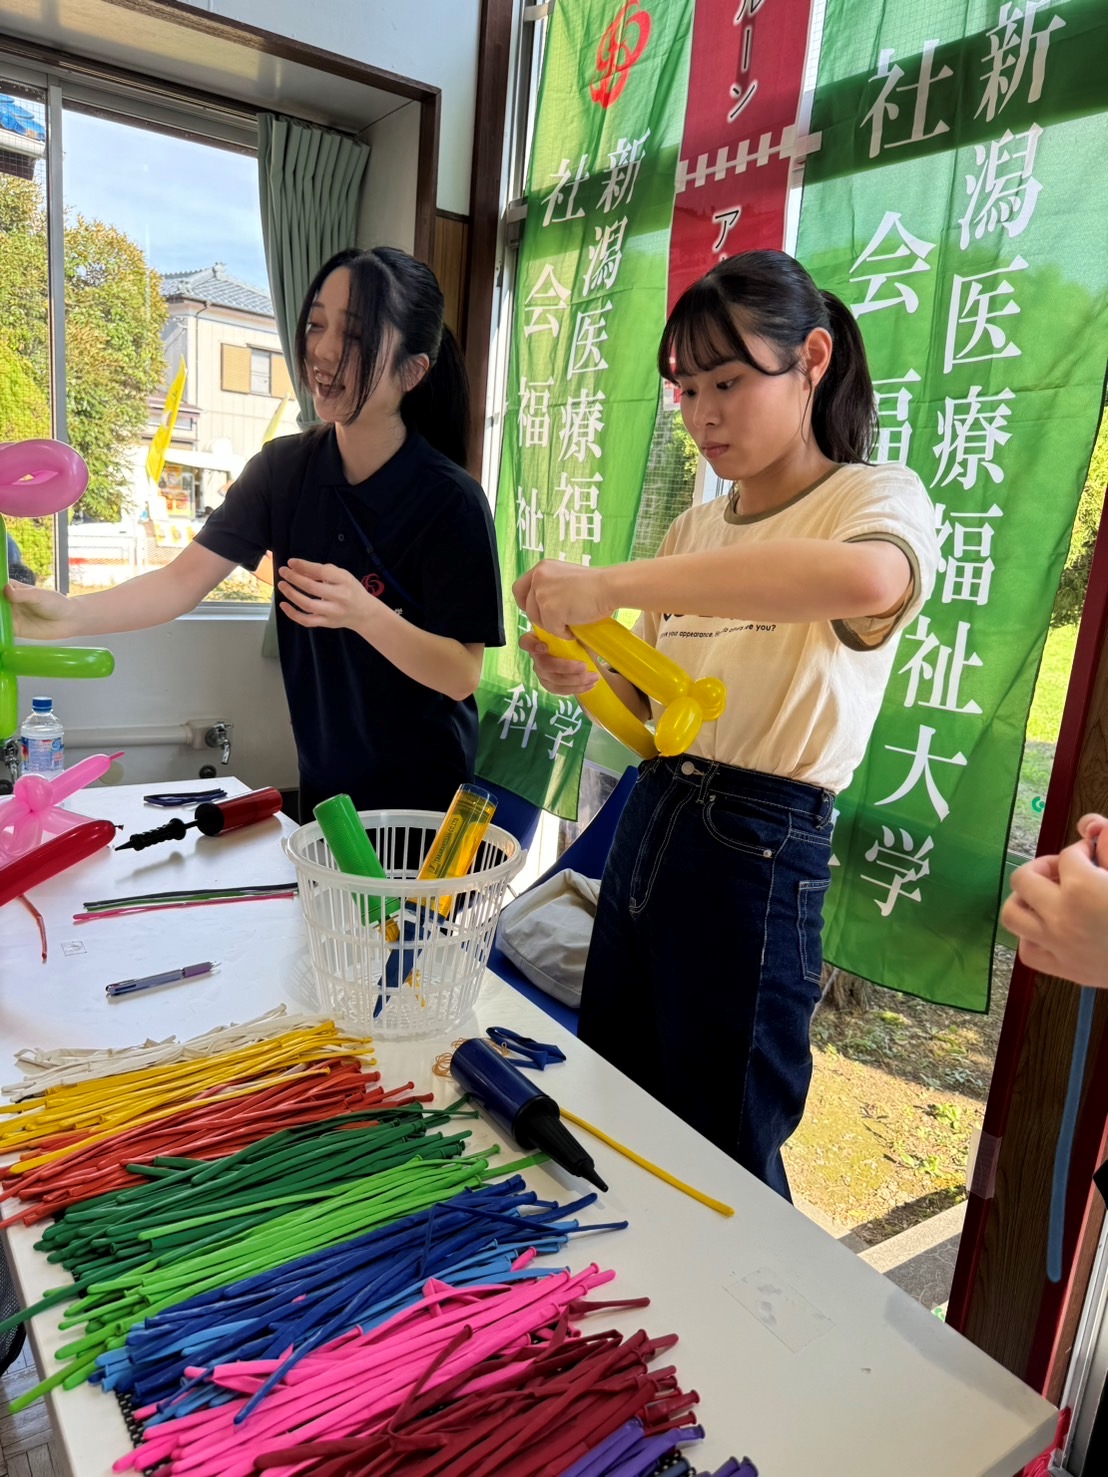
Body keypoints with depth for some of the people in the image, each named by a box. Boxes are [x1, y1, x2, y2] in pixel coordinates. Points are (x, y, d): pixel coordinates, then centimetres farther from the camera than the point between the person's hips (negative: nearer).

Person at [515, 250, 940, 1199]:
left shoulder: (875, 498, -7)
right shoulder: (692, 530, 12)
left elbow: (871, 579, -34)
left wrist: (610, 584, -34)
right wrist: (589, 682, -7)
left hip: (761, 853, -7)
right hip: (650, 824, 7)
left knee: (725, 1159, 8)